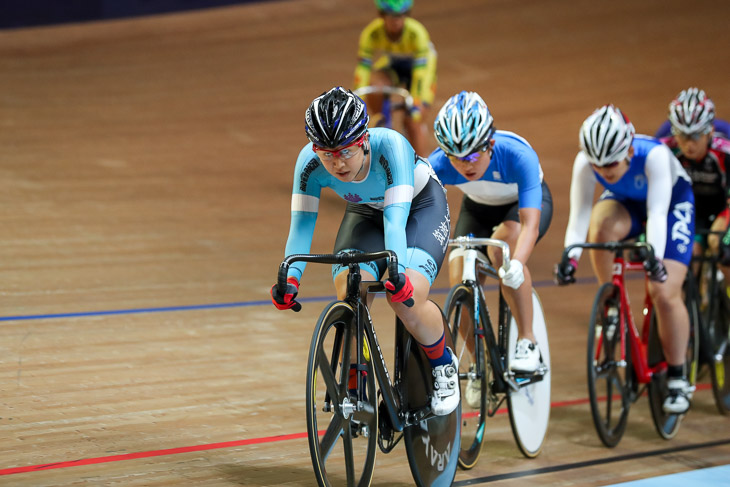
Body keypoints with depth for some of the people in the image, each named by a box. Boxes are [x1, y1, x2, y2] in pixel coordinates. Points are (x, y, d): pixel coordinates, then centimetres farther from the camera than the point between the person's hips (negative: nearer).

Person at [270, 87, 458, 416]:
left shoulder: (390, 146, -38)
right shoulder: (310, 162, -28)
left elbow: (396, 215, -45)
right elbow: (301, 223, -29)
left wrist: (398, 271, -60)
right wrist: (289, 277, -45)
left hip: (421, 206, -3)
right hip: (366, 212, 3)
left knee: (407, 295, -26)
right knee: (349, 292, -23)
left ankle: (445, 366, 3)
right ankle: (354, 389, -2)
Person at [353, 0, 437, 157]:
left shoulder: (417, 33, -35)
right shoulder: (371, 32, -29)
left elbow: (421, 69, -39)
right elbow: (363, 68, -29)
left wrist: (417, 103, -47)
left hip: (416, 69, -2)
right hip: (390, 68, 2)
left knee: (414, 122, -16)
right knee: (374, 88, -31)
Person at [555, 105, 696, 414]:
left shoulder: (654, 155, -39)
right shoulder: (585, 161, -29)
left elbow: (656, 213, -44)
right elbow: (578, 214, -33)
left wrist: (655, 257, -59)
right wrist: (570, 256, -48)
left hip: (671, 203, -3)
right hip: (625, 204, 3)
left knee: (664, 293, -16)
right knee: (601, 225, -35)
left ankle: (677, 379, 1)